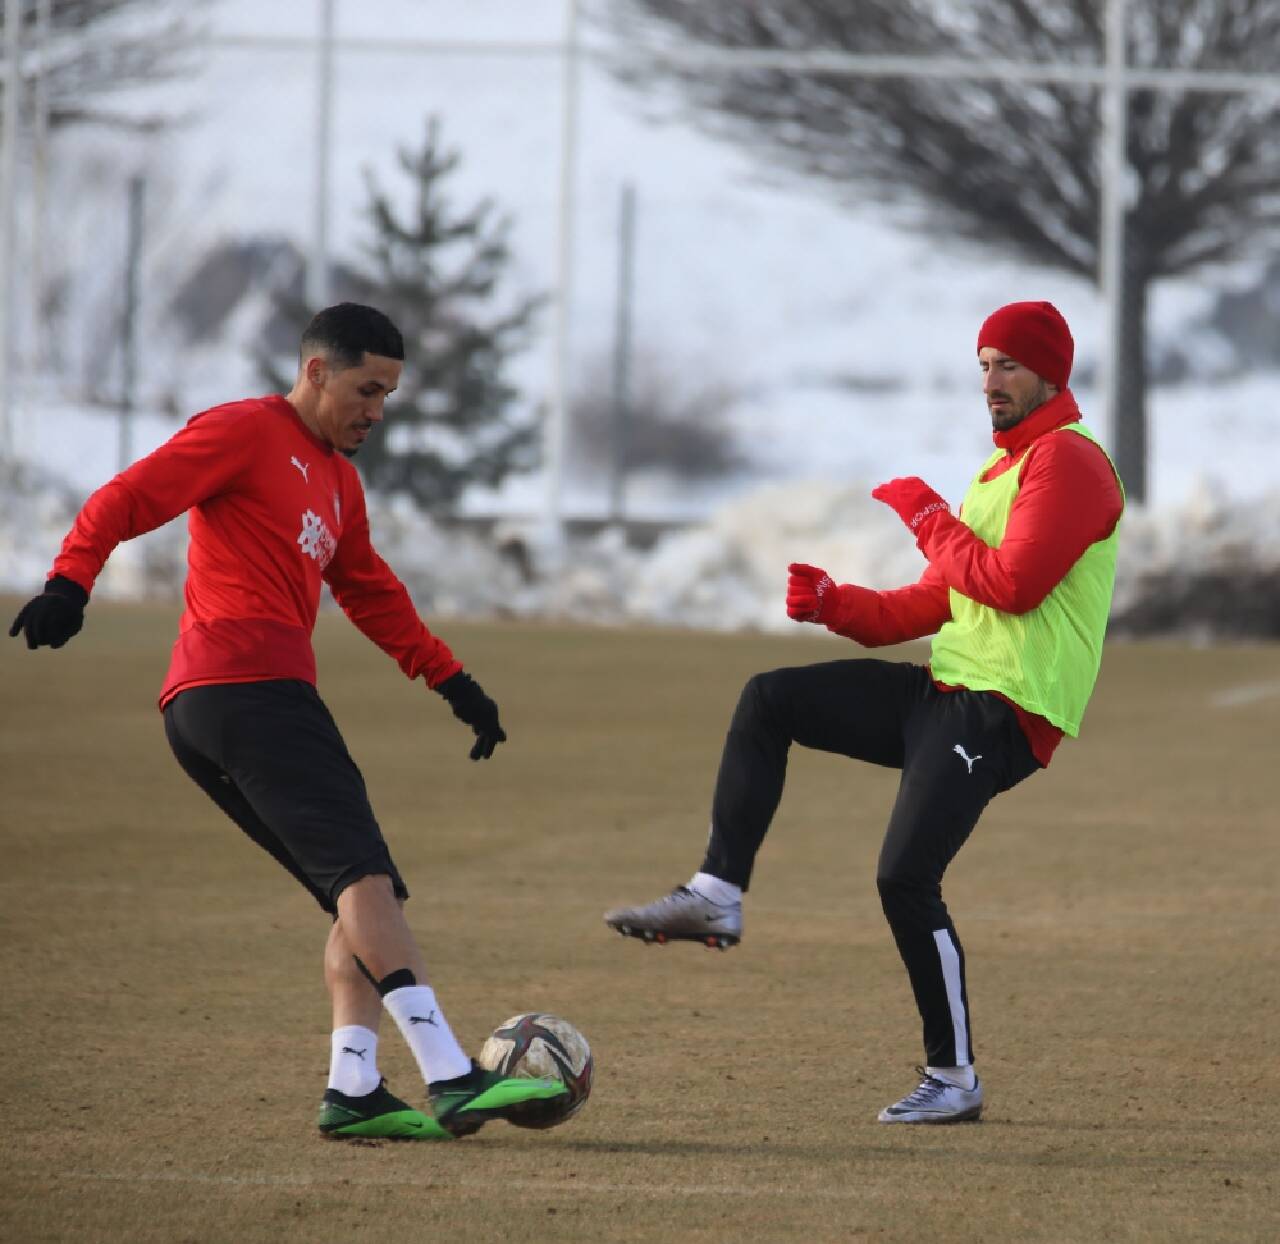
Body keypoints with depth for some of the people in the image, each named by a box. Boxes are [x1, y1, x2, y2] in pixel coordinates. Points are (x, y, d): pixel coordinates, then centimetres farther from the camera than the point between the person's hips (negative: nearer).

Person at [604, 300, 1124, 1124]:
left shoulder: (1068, 461, -10)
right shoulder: (1001, 467, 21)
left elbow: (1015, 584, -22)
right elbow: (937, 602, 21)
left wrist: (929, 517, -10)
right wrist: (836, 606, 6)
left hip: (1003, 713, -10)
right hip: (946, 689, 10)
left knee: (906, 879, -15)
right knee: (768, 700, 3)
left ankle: (955, 1080, -3)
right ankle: (717, 895, -2)